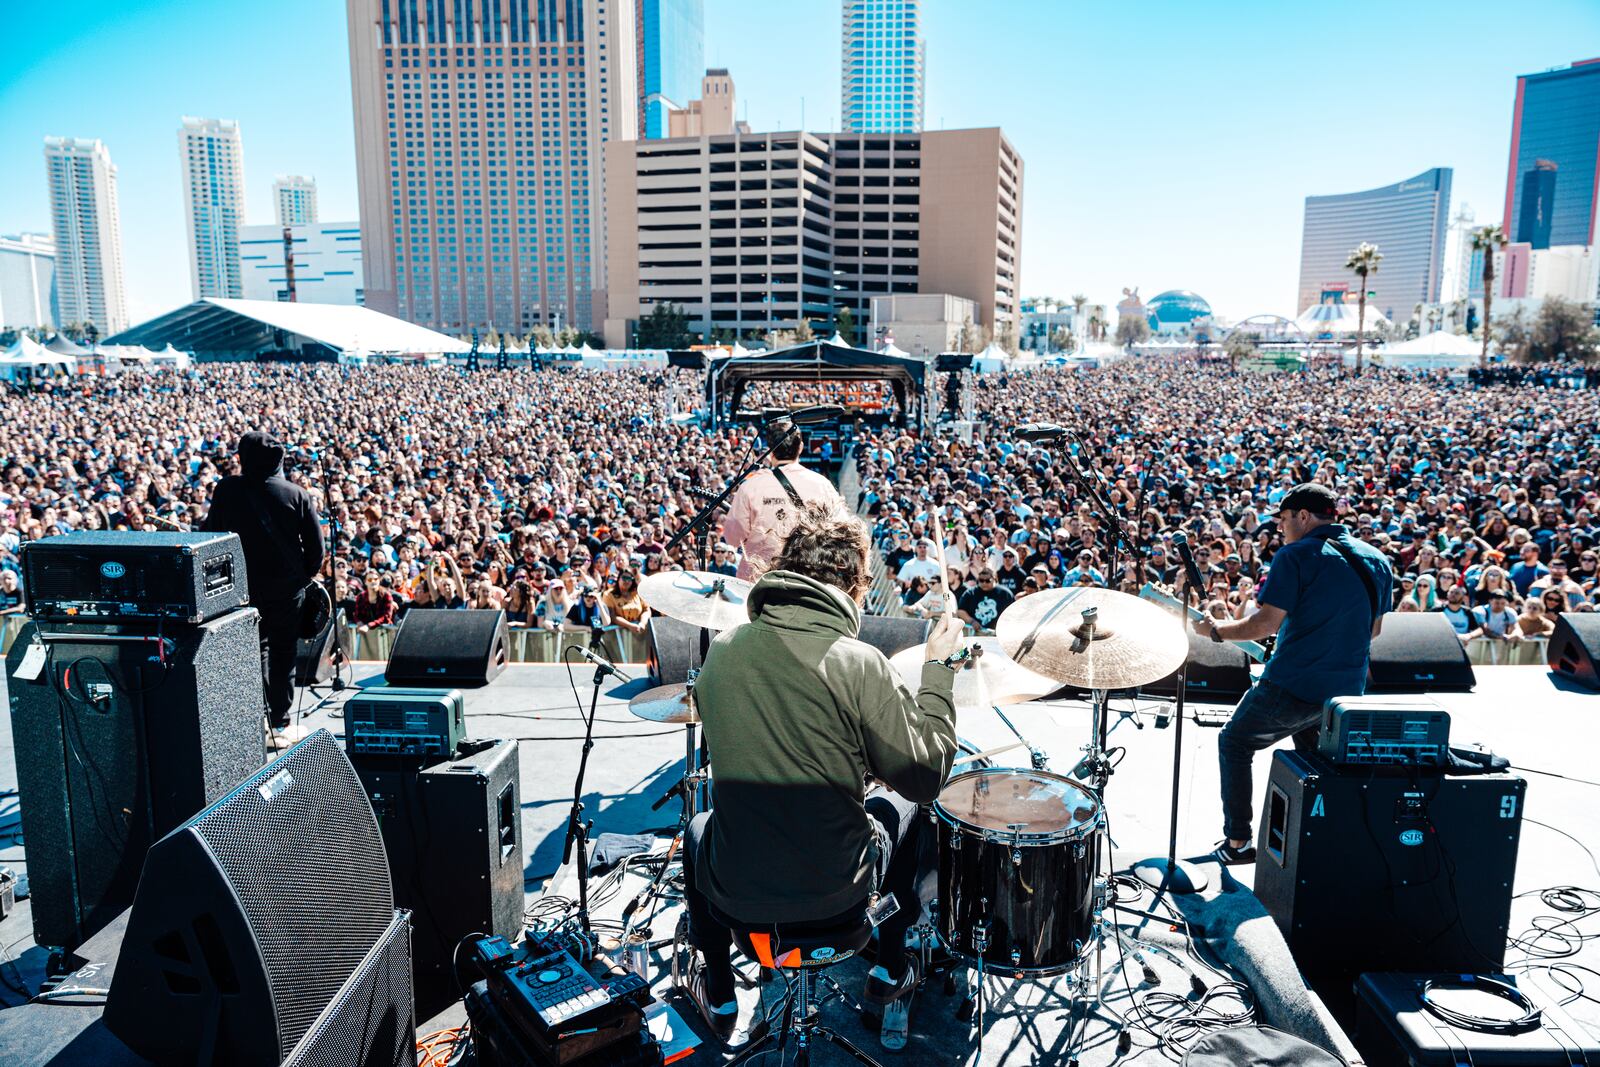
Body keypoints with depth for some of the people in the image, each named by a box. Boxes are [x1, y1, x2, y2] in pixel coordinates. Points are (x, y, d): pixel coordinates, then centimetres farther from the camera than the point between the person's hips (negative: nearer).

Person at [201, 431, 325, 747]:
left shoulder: (226, 489, -7)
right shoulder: (296, 494, -7)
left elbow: (210, 533, 1)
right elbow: (316, 546, -5)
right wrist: (303, 578, 8)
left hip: (243, 587, 0)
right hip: (288, 588, 0)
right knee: (283, 655, 10)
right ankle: (279, 725, 13)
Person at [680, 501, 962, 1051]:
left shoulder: (721, 650, -6)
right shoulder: (858, 664, -21)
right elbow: (924, 777, -12)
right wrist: (937, 667, -4)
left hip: (733, 893, 3)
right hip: (837, 894, -2)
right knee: (901, 806, 27)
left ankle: (721, 1004, 41)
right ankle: (891, 973, 42)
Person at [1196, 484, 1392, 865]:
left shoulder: (1295, 556, -13)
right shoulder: (1377, 561, 8)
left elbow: (1267, 623, -19)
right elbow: (1373, 629, 17)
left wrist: (1215, 631, -6)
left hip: (1293, 687, -6)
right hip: (1347, 690, 6)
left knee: (1234, 744, 13)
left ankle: (1237, 842, 13)